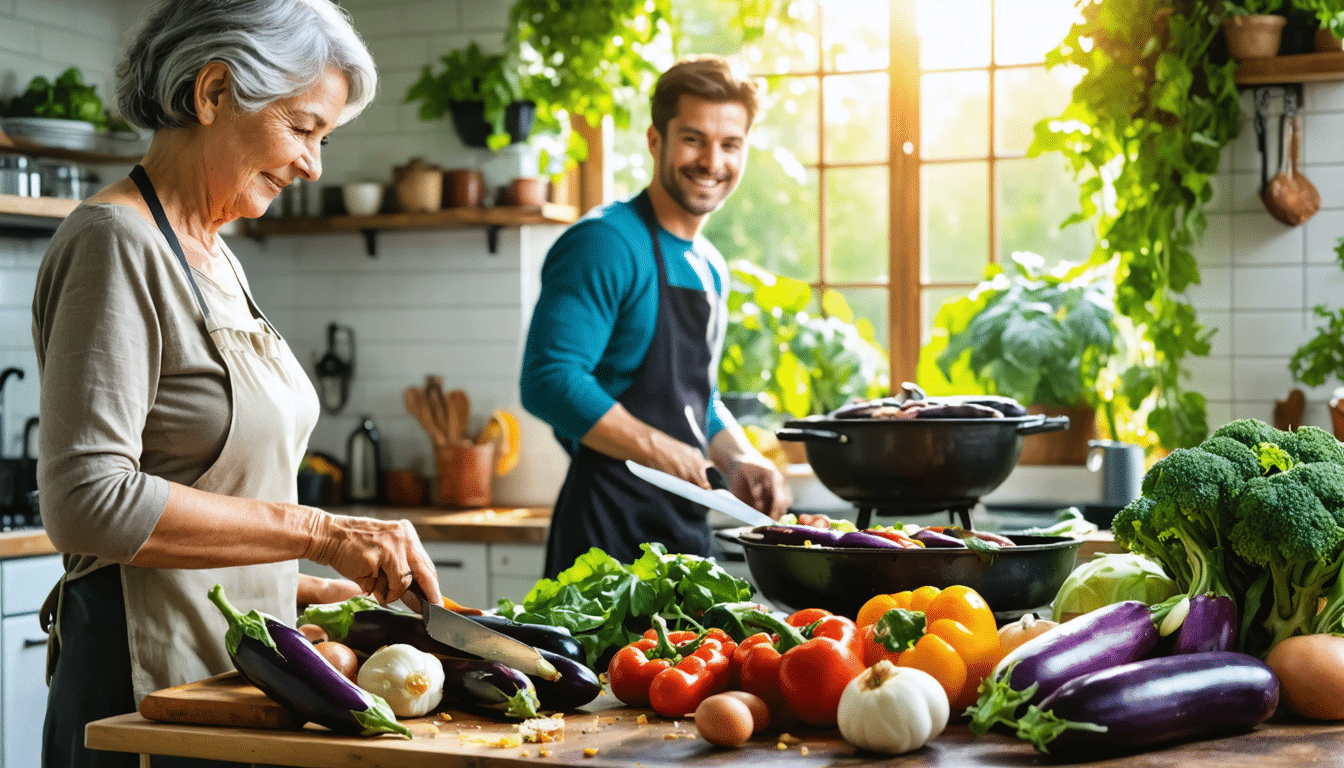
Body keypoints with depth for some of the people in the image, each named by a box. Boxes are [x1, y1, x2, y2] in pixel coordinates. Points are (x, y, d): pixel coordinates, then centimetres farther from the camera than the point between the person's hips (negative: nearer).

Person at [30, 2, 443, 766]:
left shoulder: (215, 258, 13)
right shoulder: (115, 245, -15)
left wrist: (306, 590, 7)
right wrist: (319, 531, -24)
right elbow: (89, 502, -25)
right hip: (146, 682, -9)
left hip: (234, 670, 9)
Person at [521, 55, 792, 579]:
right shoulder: (605, 242, -13)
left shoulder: (710, 267, 15)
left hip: (689, 528, 9)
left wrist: (737, 459, 7)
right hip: (612, 529, -8)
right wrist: (660, 451, -21)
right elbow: (548, 379, -22)